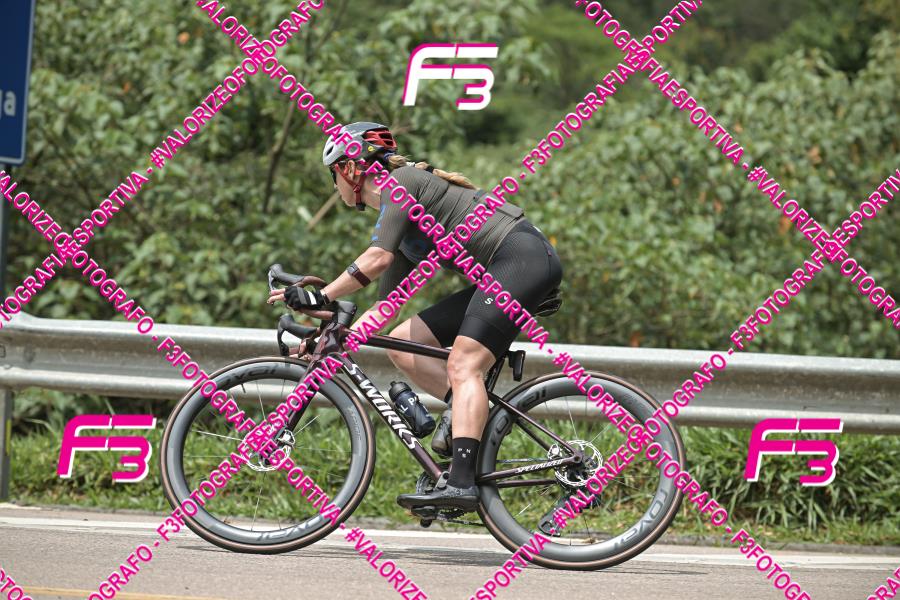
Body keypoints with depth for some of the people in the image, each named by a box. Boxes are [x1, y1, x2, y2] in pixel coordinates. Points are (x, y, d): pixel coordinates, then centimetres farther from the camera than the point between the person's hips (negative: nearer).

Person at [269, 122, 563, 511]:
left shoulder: (400, 182, -4)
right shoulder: (393, 217, 23)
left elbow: (377, 259, -18)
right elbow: (386, 305, 24)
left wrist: (321, 298, -15)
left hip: (523, 256, -10)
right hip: (496, 275, 10)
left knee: (462, 365, -22)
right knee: (401, 342, 5)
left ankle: (461, 483, -33)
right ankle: (469, 413, -5)